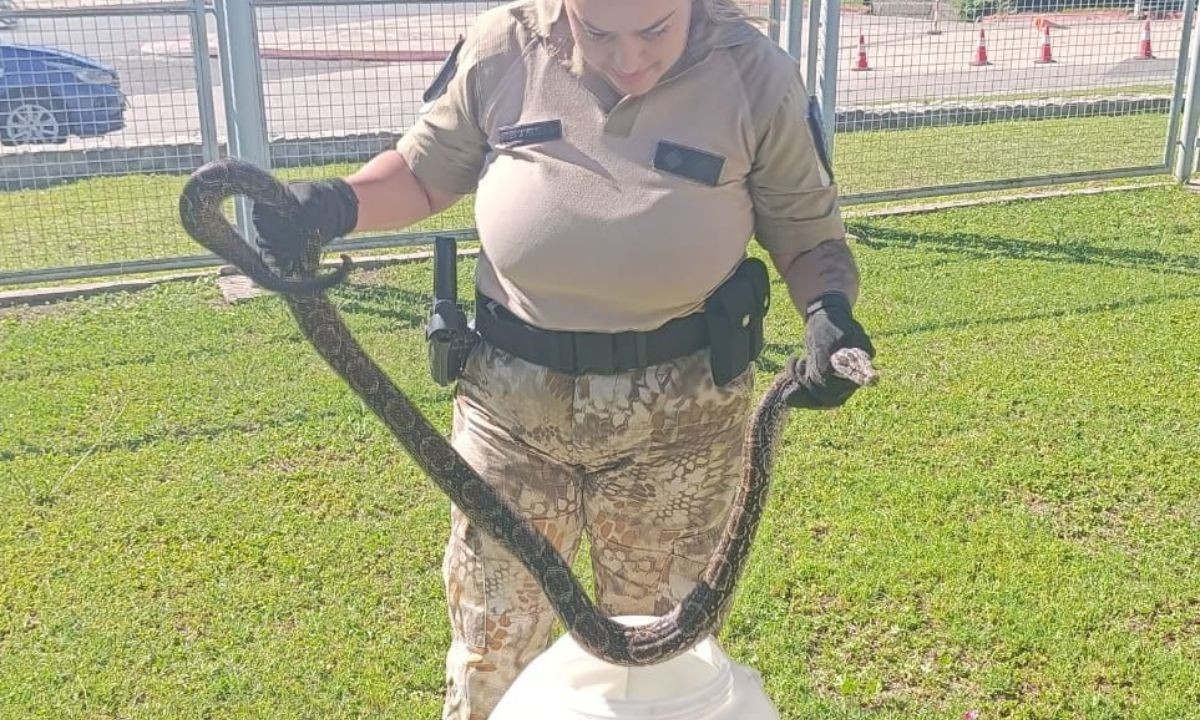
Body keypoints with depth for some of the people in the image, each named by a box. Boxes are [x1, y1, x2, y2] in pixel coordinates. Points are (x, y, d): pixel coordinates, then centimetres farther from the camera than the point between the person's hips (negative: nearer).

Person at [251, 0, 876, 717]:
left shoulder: (755, 75, -11)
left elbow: (810, 234, -2)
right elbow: (425, 171, 5)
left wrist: (830, 310, -23)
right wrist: (336, 203, -14)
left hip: (676, 414, 0)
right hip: (510, 399, 1)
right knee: (491, 651, 16)